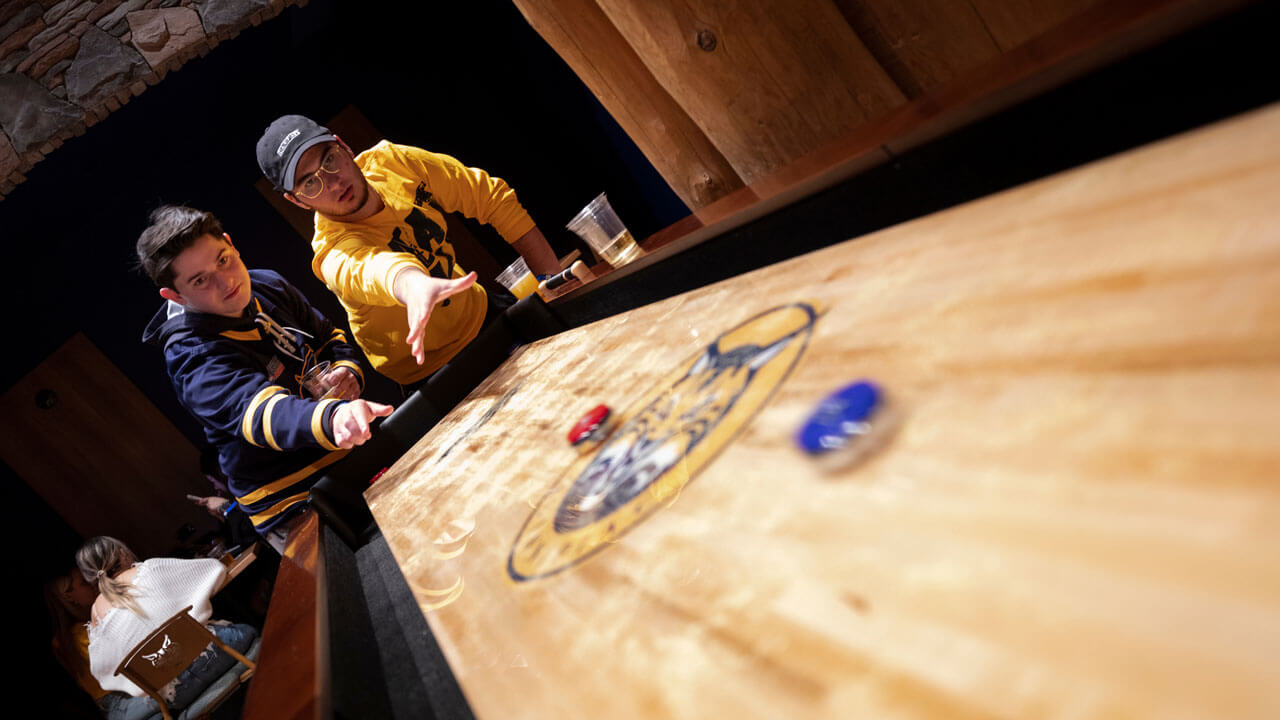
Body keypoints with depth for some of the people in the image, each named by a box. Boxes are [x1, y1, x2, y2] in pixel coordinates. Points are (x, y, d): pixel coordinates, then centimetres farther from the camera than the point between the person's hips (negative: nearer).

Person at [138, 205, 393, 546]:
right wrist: (331, 418, -56)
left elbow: (330, 337, 18)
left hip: (354, 454, 7)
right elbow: (258, 412, -35)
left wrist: (348, 371, -6)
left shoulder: (267, 286, 5)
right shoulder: (192, 356, -17)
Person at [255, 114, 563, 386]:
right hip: (434, 372, -5)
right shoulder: (333, 254, -27)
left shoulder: (392, 161, -12)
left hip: (481, 311, 5)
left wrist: (557, 282, -14)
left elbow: (492, 197, -8)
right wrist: (413, 284, -78)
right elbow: (370, 269, -53)